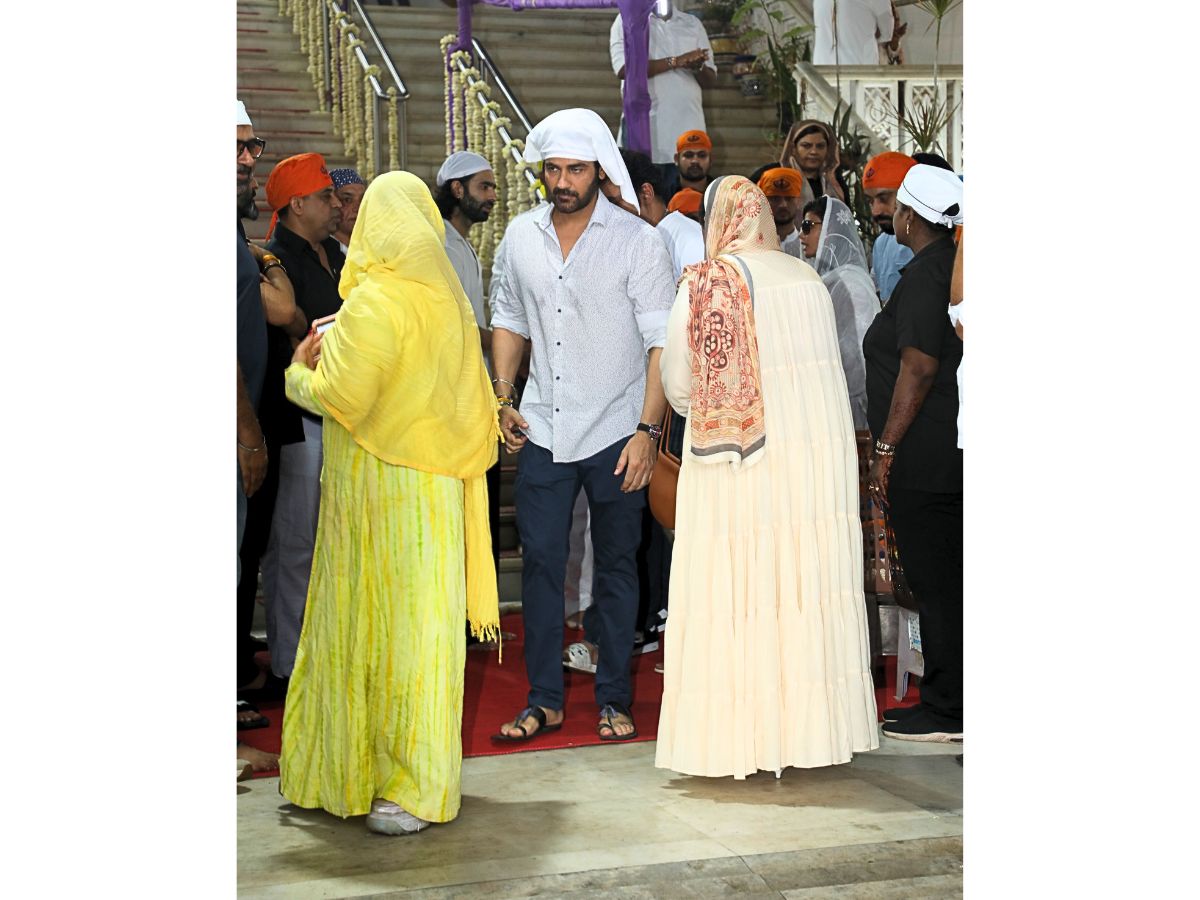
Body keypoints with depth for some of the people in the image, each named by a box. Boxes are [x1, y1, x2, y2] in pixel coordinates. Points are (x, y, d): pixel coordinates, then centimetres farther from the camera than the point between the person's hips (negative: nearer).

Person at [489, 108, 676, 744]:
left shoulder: (638, 241, -7)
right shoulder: (520, 236, 5)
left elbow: (661, 341, -8)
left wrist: (647, 430, -15)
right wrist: (503, 397, 6)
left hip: (615, 433, -3)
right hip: (542, 430, 3)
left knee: (616, 567, 7)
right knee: (540, 561, 4)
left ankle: (614, 699, 20)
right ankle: (544, 699, 16)